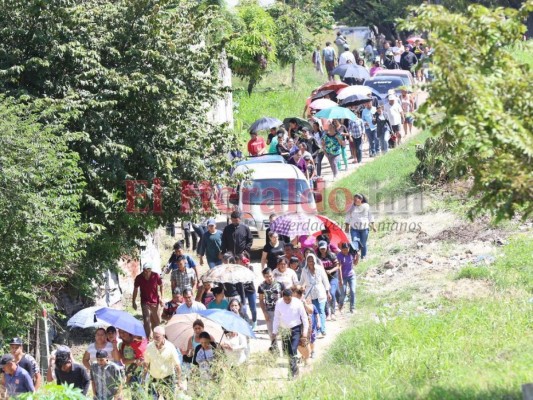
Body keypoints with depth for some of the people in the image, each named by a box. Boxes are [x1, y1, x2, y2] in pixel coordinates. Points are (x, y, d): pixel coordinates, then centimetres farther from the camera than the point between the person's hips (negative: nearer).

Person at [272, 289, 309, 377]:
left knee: (293, 350, -15)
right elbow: (276, 318, 6)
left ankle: (294, 371, -9)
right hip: (284, 330, 3)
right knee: (288, 351, 6)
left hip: (296, 329, -3)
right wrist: (274, 331, 5)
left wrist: (305, 331, -6)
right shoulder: (279, 303, -4)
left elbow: (304, 317, -3)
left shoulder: (297, 303, -10)